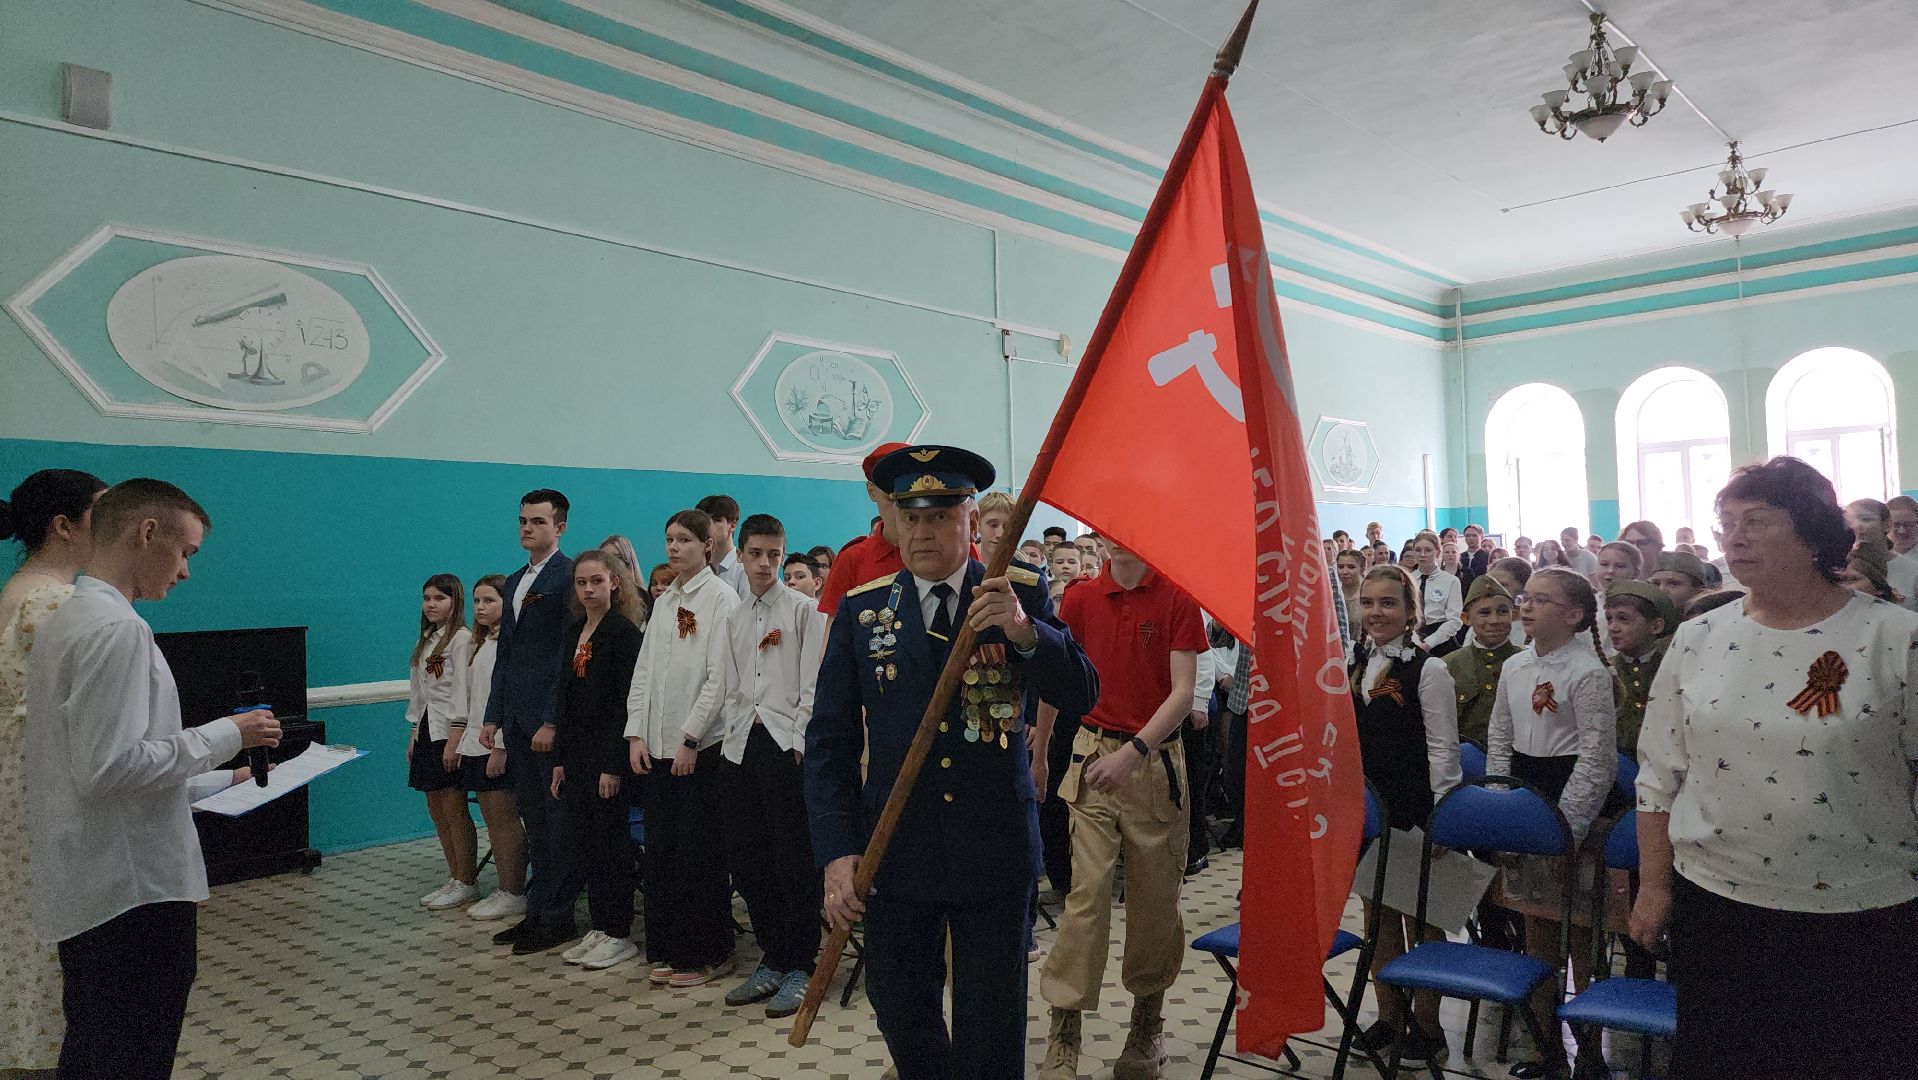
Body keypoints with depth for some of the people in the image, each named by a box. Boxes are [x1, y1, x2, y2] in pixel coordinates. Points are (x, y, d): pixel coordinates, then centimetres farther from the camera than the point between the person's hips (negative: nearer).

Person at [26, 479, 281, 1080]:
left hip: (89, 891, 10)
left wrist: (222, 781, 21)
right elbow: (109, 766, -24)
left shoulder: (68, 620, 14)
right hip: (134, 890, -10)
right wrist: (225, 735, -13)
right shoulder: (116, 627, -18)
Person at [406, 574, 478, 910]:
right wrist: (415, 734, 15)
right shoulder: (425, 641, 16)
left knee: (455, 811, -4)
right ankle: (455, 879, 20)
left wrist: (454, 740, -20)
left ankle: (467, 883, 5)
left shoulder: (461, 638, -11)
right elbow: (418, 692, 19)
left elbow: (462, 692, -16)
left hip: (450, 732, -9)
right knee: (437, 811, 11)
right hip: (427, 731, 9)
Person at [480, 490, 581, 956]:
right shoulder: (514, 581, 17)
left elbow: (569, 655, -15)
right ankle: (538, 912, 22)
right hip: (517, 718, 8)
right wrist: (493, 715, 14)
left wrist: (552, 721, -17)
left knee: (557, 818, -1)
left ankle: (557, 917, 8)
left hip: (551, 719, -8)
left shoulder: (569, 577, -10)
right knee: (533, 819, 13)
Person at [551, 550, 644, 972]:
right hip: (576, 753, 8)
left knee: (610, 841, 0)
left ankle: (619, 934, 10)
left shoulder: (623, 632, -11)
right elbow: (565, 697, 14)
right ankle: (599, 927, 22)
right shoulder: (573, 633, 13)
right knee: (581, 841, 11)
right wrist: (560, 759, 10)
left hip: (609, 752, -8)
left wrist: (613, 764, -18)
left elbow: (626, 701, -15)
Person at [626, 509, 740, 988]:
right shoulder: (663, 603, 15)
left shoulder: (721, 598, -6)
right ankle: (668, 951, 21)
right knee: (661, 850, 9)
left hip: (701, 748, -6)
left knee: (699, 853, 0)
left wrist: (690, 739, -15)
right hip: (657, 748, 7)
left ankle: (707, 954, 12)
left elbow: (719, 677, -12)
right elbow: (643, 671, 14)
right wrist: (636, 734, 4)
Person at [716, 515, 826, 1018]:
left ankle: (798, 967, 9)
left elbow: (814, 683, -5)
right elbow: (729, 687, 16)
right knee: (746, 858, 8)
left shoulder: (804, 610, 0)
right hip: (741, 747, 6)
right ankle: (773, 959, 22)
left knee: (794, 859, -3)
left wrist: (798, 739, -11)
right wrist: (734, 732, 4)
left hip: (788, 746, -6)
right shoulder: (733, 618, 16)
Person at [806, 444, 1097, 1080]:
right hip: (895, 854, 2)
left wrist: (1023, 631, -27)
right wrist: (837, 852, -8)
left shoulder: (1021, 596, -2)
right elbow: (828, 740, 0)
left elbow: (1080, 696, -9)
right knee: (902, 1017, 15)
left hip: (996, 854, -1)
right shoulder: (861, 609, 0)